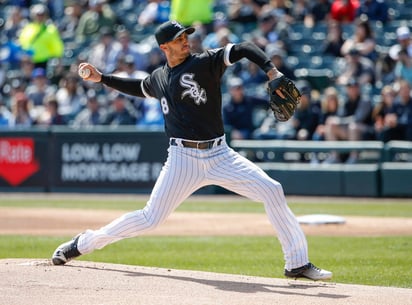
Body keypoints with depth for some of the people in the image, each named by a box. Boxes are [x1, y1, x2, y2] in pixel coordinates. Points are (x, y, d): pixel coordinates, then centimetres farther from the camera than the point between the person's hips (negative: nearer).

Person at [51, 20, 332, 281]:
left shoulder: (206, 62, -3)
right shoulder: (159, 78, 10)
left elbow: (244, 49, -15)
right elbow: (139, 88, 33)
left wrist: (272, 71, -30)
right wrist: (102, 78, 28)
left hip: (220, 155, -1)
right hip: (183, 159, 1)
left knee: (272, 191, -15)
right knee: (151, 218, -3)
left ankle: (297, 263, -7)